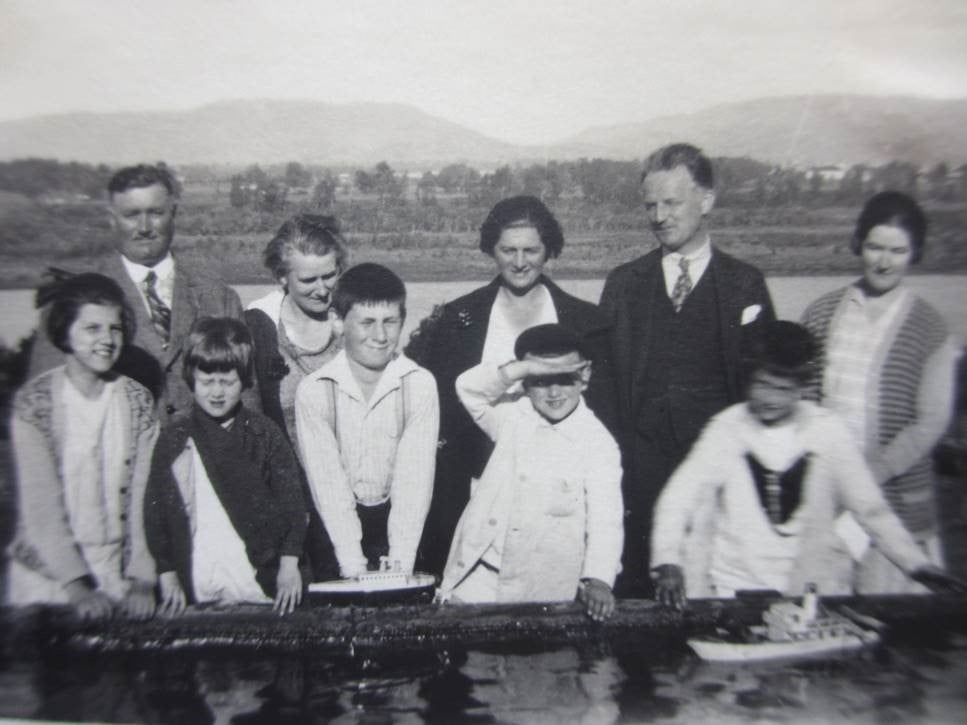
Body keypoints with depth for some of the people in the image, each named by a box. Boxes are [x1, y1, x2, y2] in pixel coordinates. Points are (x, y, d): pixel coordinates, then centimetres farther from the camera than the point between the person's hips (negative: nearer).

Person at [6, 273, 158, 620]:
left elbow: (144, 495, -7)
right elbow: (41, 501, -12)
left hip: (119, 575, 2)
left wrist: (142, 580, -14)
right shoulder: (34, 402, -8)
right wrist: (77, 586, -18)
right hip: (47, 575, -1)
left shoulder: (138, 402, -2)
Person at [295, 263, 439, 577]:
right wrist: (353, 567, -20)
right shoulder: (314, 390, -9)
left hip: (398, 517, 0)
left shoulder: (420, 385, -9)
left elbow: (414, 480, -12)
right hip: (335, 524, 0)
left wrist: (401, 563, -21)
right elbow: (327, 483, -12)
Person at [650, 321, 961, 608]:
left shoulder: (827, 430, -1)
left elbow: (871, 508, 6)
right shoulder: (726, 428, -4)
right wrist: (667, 562, -21)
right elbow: (677, 499, -8)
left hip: (812, 589, 2)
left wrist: (917, 565, -1)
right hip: (734, 589, -1)